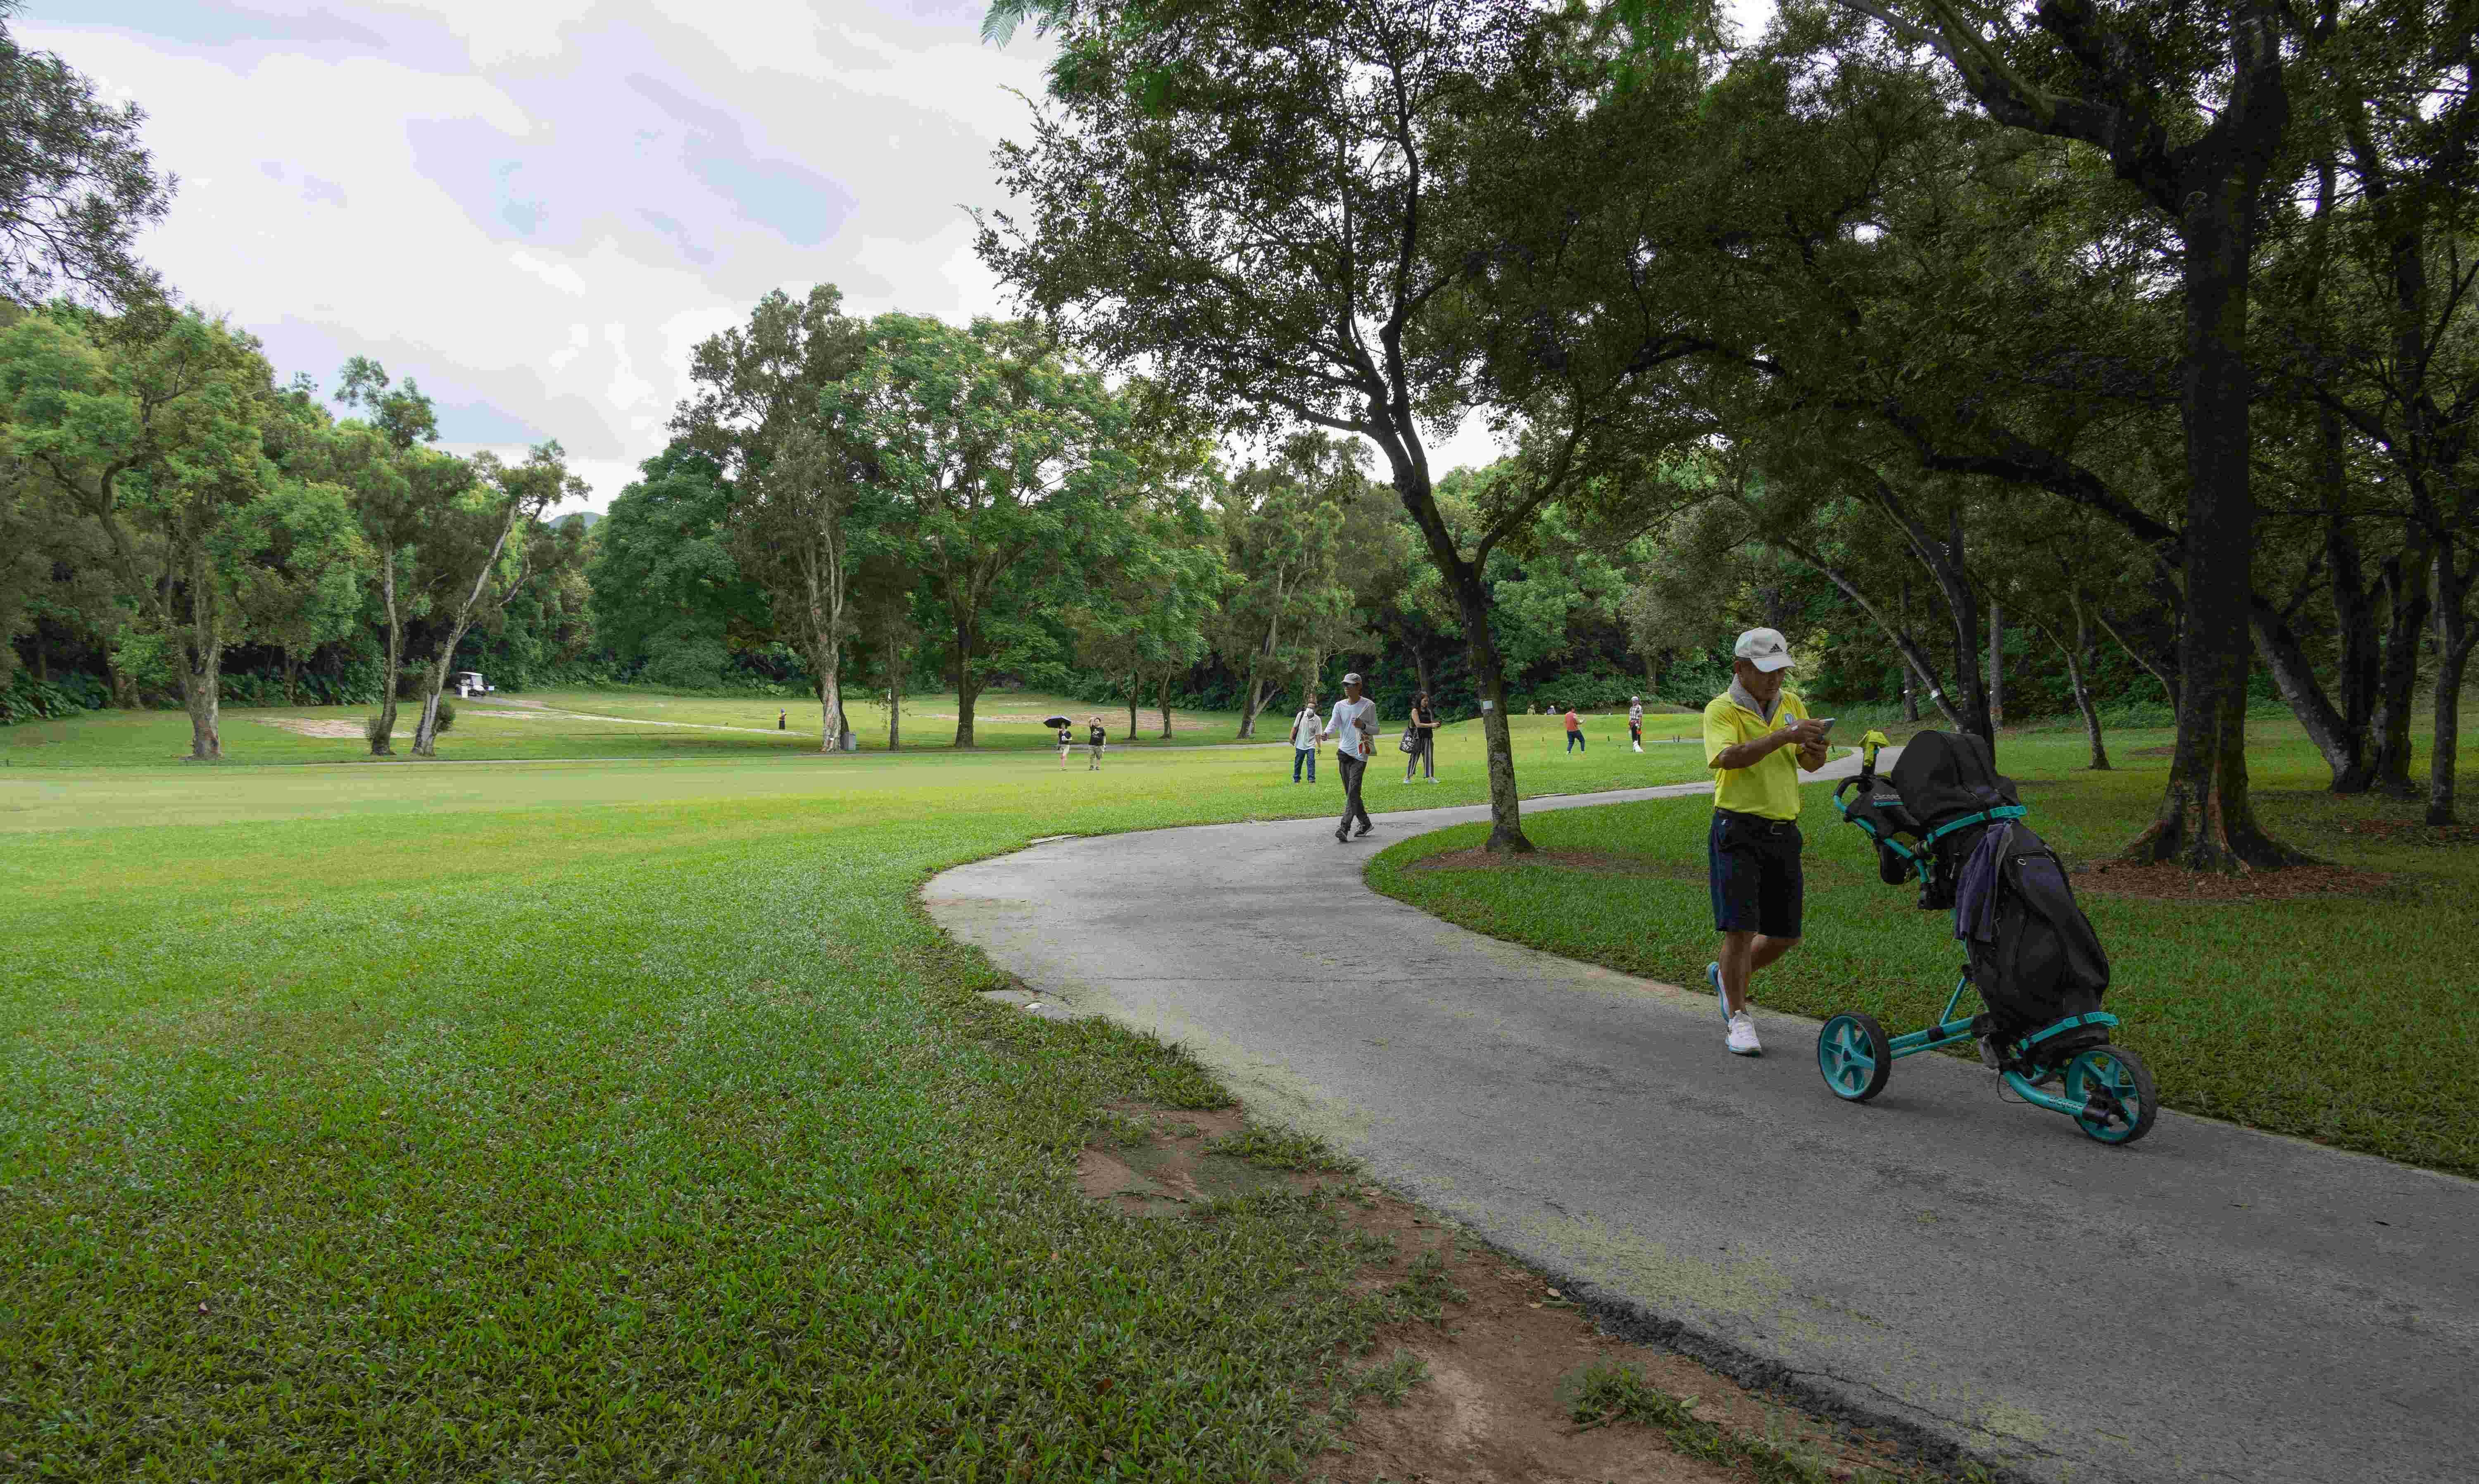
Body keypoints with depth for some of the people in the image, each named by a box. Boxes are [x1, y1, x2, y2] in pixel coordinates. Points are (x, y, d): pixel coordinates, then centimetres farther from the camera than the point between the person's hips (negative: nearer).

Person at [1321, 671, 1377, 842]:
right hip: (1343, 752, 5)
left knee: (1353, 792, -15)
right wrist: (1326, 733, -29)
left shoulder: (1369, 706, -1)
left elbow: (1376, 730, 3)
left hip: (1360, 754, -5)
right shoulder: (1340, 705, 9)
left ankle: (1345, 828, -20)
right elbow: (1334, 723, -7)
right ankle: (1365, 823, 24)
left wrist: (1363, 726, -17)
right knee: (1350, 793, 10)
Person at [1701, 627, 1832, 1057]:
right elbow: (1729, 757, -26)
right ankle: (1739, 1018, 5)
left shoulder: (1792, 703, 11)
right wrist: (1784, 736, -35)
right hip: (1738, 831, -6)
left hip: (1783, 832, 6)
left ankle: (1727, 975, 36)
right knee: (1741, 927, -11)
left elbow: (1811, 764, 8)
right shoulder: (1721, 709, -7)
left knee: (1785, 935, 10)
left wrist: (1814, 749, -15)